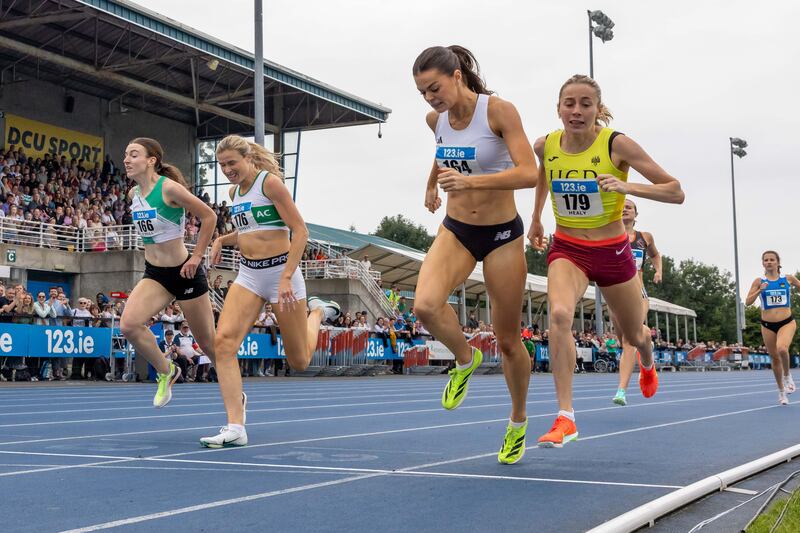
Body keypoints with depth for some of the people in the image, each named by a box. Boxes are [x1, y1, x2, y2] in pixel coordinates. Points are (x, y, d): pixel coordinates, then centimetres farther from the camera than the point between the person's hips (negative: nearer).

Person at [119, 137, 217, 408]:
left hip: (184, 273, -6)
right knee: (129, 325, -19)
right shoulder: (133, 194, 3)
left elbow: (209, 216, -14)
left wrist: (196, 257, -13)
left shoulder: (169, 188, -18)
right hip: (154, 274, 6)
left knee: (208, 342, 5)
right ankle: (166, 371, 5)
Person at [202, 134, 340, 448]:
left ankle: (317, 312, 37)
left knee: (299, 361, 5)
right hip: (248, 274, 6)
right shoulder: (234, 192, 11)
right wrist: (221, 240, 8)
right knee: (223, 342, -18)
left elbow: (300, 231, -15)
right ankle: (235, 428, -18)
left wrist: (286, 278, -22)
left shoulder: (270, 182, -12)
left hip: (280, 271, -6)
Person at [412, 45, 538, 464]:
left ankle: (518, 422, 31)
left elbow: (529, 174, -28)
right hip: (455, 230, 4)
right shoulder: (436, 119, -1)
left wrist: (471, 181, -38)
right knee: (425, 305, -27)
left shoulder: (499, 111, -18)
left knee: (508, 340, 6)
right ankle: (465, 360, 5)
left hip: (502, 234, -4)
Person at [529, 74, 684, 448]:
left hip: (612, 252, -1)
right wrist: (536, 218, 25)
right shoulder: (545, 146, -7)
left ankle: (647, 365, 58)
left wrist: (628, 187, -33)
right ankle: (565, 418, -25)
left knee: (634, 336, 17)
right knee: (559, 315, -29)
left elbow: (676, 192, -18)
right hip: (567, 249, 1)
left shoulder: (616, 144, -18)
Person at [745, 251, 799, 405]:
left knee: (782, 348, -30)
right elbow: (748, 302, -6)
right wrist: (760, 290, -19)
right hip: (767, 325, 2)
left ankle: (787, 376, -2)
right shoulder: (759, 281, -1)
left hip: (787, 322, -2)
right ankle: (781, 391, 28)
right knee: (774, 358, 9)